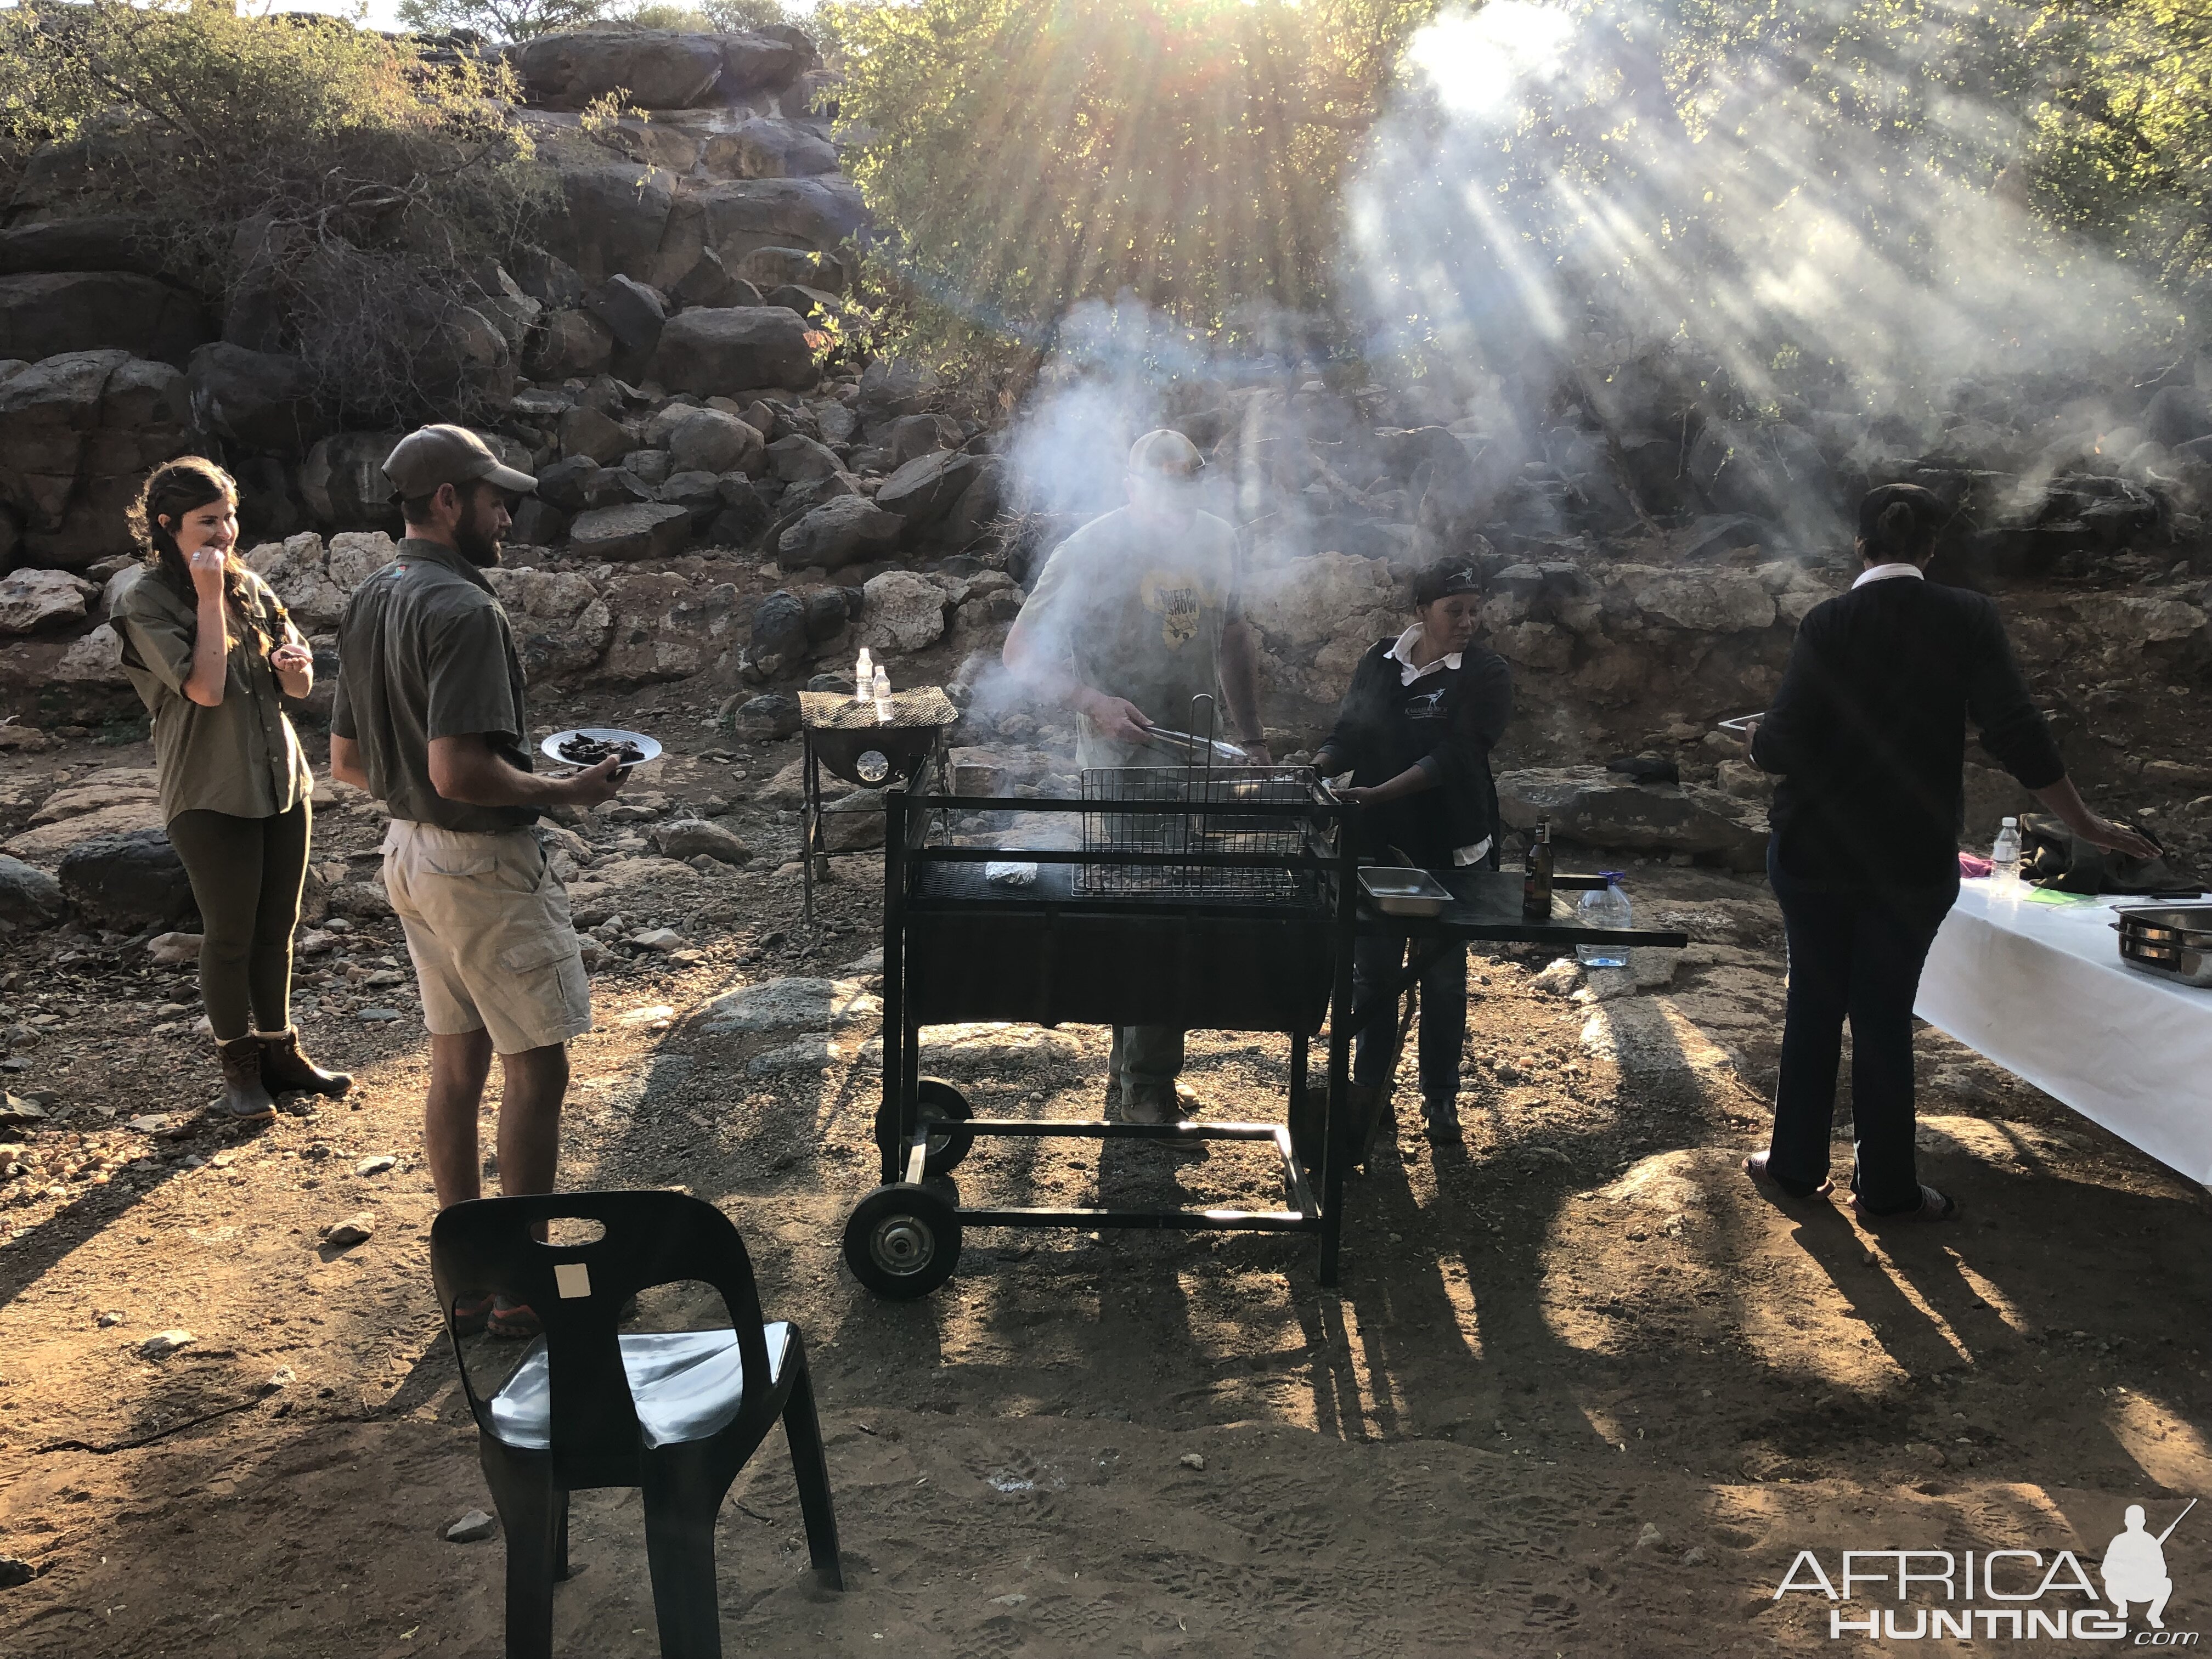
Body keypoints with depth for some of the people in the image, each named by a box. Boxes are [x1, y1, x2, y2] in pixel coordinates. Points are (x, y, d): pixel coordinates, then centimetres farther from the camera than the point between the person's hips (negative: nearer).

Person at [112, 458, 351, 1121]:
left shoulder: (248, 585, 8)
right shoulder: (146, 601, -9)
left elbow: (300, 683, 12)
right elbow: (205, 688, -20)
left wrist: (293, 663, -12)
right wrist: (209, 597, -17)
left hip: (281, 780, 5)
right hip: (211, 793, -5)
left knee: (277, 927, 13)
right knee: (229, 936, 3)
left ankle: (279, 1051, 26)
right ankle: (239, 1068, 18)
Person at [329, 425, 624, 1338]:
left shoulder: (368, 605, 8)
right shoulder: (463, 611, -21)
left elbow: (348, 762, 13)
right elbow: (460, 772, -29)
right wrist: (566, 791, -16)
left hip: (412, 852, 10)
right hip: (485, 865, -9)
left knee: (457, 1062, 16)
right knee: (537, 1068, 1)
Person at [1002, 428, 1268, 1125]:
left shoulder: (1218, 541, 7)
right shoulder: (1093, 550, -10)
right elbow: (1023, 651, -8)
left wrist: (1252, 737, 19)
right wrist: (1094, 701, -23)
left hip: (1198, 759, 6)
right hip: (1122, 761, -5)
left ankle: (1133, 1072, 23)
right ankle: (1148, 1086, 5)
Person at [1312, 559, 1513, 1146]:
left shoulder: (1486, 675, -9)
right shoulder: (1379, 663, 3)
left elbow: (1453, 758, -20)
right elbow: (1347, 735, 5)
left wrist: (1376, 794, -31)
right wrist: (1312, 772, -18)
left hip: (1451, 847, -2)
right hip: (1379, 841, 3)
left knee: (1444, 977, 9)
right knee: (1372, 970, 8)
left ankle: (1440, 1095, 24)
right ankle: (1368, 1087, 23)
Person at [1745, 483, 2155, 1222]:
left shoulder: (1830, 623, -10)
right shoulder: (1968, 618, -6)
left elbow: (1780, 746, -15)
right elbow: (2017, 734, -11)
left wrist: (1757, 738, 8)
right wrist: (2085, 823, -2)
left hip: (1817, 854, -1)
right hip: (1915, 861, 1)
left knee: (1813, 1006, 12)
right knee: (1885, 1017, 10)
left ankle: (1797, 1164, 23)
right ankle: (1885, 1185, 18)